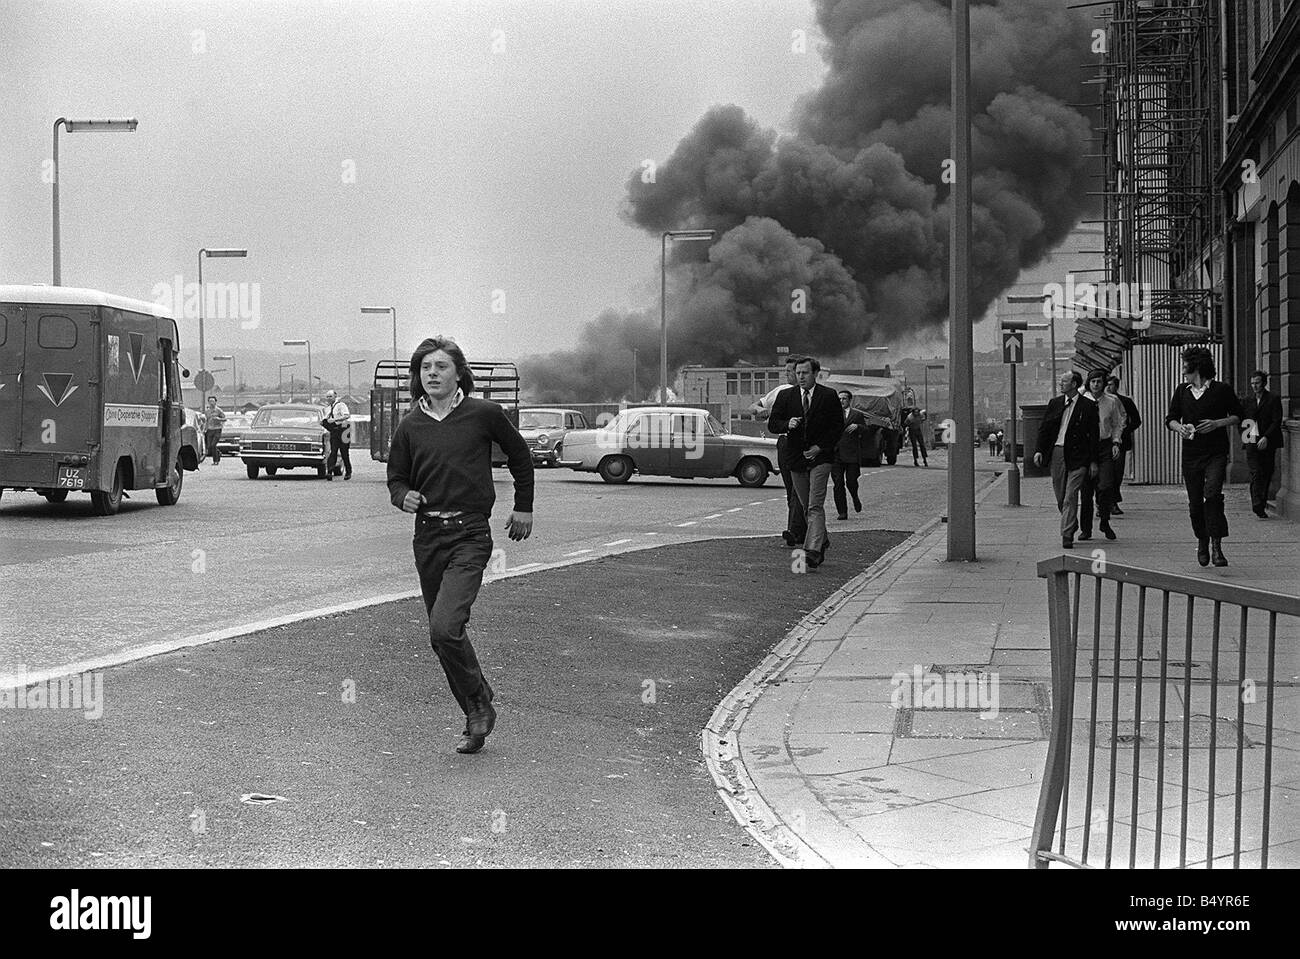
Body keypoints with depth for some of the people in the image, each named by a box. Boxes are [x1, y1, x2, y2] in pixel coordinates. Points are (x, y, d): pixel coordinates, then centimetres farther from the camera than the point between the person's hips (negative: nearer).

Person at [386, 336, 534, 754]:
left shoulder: (484, 414, -3)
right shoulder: (410, 426, 5)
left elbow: (520, 456, 13)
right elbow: (396, 478, 15)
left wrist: (523, 507, 17)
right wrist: (403, 496, -8)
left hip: (470, 535, -5)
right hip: (427, 535, 5)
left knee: (445, 628, -20)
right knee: (441, 635, 9)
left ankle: (478, 702, 3)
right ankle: (477, 717, 23)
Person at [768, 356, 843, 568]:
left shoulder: (829, 396, -1)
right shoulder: (785, 396, 6)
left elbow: (838, 426, 0)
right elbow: (772, 423, 5)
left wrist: (821, 447, -11)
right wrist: (787, 424, -17)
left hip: (820, 457, -4)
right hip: (796, 458, 4)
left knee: (815, 506, -14)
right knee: (806, 506, 13)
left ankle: (813, 550, -21)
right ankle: (821, 541, 31)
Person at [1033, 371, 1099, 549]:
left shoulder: (1088, 406, -1)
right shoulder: (1054, 403, 11)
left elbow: (1093, 435, 0)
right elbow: (1044, 428, 12)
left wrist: (1093, 461, -3)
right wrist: (1039, 451, 0)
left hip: (1077, 456, -4)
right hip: (1057, 452, 4)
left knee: (1070, 496, -10)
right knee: (1060, 496, 10)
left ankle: (1067, 535, -9)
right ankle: (1071, 524, 31)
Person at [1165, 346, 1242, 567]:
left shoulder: (1221, 389, -1)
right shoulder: (1182, 391, 11)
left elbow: (1238, 416, 5)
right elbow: (1170, 418, 15)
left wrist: (1217, 423, -11)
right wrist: (1179, 427, -8)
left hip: (1216, 454, -4)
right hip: (1191, 455, 4)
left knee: (1212, 495, -21)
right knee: (1195, 503, 5)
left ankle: (1216, 546, -18)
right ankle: (1202, 542, 27)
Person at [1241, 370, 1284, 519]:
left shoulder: (1273, 399, 1)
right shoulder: (1247, 400, 13)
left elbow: (1277, 421, -6)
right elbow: (1240, 419, 22)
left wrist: (1266, 438, -16)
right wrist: (1243, 435, 7)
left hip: (1268, 443, -1)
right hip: (1251, 443, 1)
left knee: (1266, 474, 4)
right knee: (1256, 473, -12)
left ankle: (1262, 503, 18)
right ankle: (1258, 506, -19)